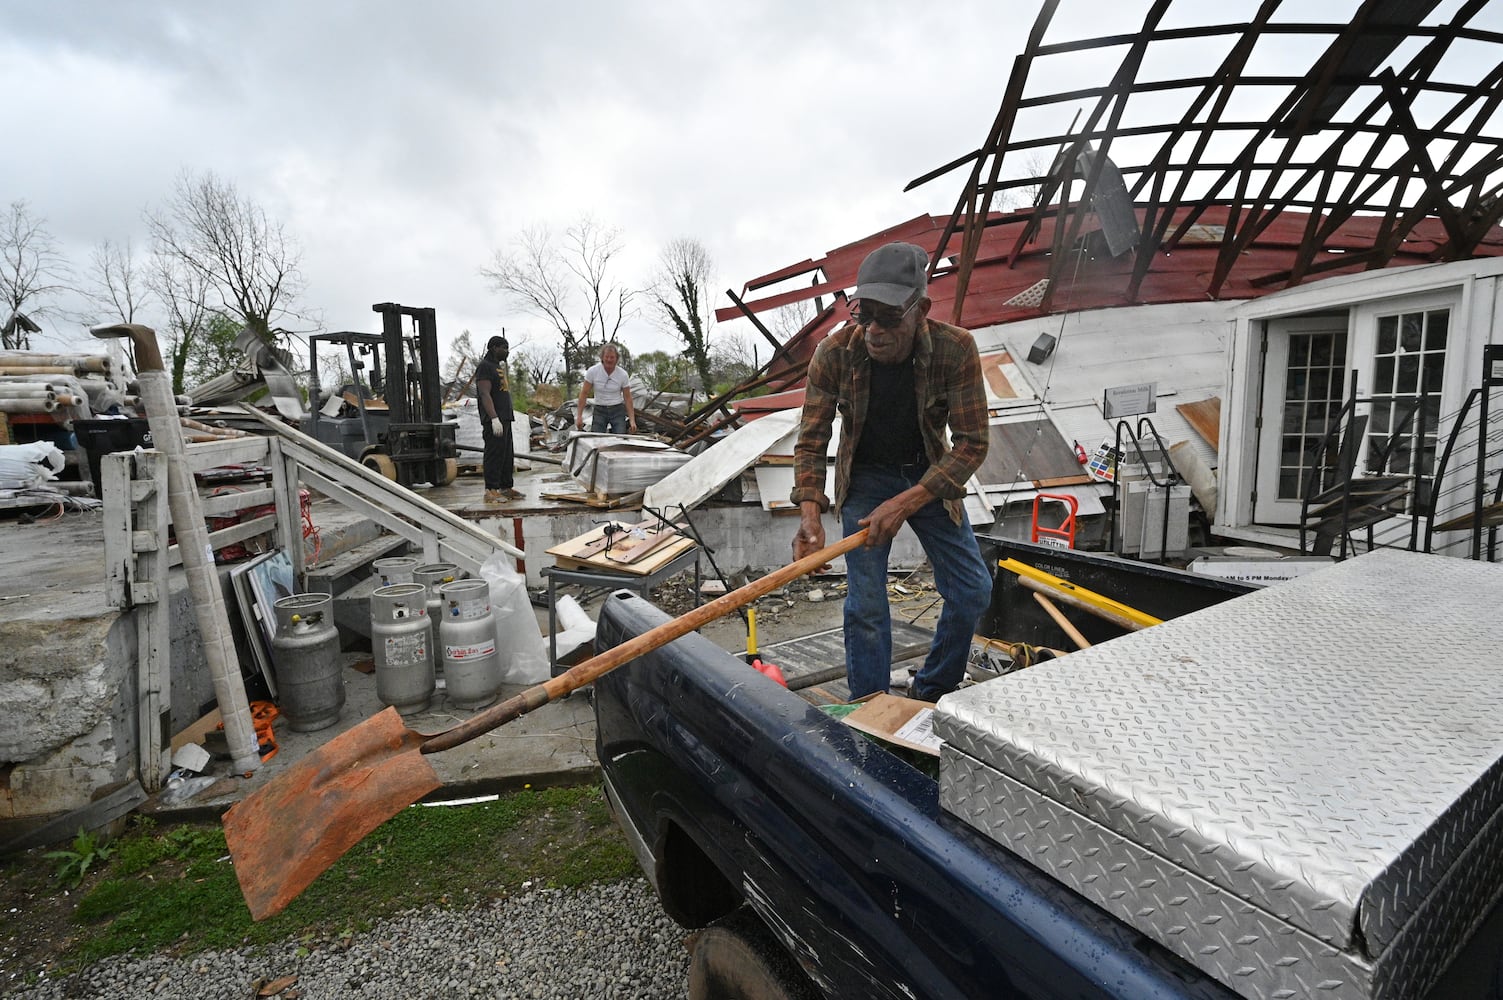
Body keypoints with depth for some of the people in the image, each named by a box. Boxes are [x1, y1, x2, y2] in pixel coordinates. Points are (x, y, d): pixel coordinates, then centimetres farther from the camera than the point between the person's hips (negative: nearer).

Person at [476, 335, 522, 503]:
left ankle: (506, 488, 17)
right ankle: (491, 491, -9)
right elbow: (485, 394, -18)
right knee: (494, 455, -10)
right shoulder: (484, 366, -9)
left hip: (505, 419, 10)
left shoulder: (499, 366, 22)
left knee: (506, 456, 11)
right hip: (493, 420, -10)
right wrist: (494, 419, -25)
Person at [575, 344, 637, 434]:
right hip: (599, 411, 0)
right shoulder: (592, 371, -9)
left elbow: (627, 397, -3)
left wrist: (632, 420, -8)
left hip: (617, 411, 0)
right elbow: (584, 393, -6)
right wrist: (579, 416, -11)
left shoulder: (623, 374, -8)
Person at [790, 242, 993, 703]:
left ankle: (930, 693, 27)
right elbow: (811, 443, -15)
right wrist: (810, 512, -31)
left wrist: (906, 502, -30)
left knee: (972, 592, 4)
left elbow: (972, 443, -21)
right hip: (865, 477, -1)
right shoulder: (834, 353, -22)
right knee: (866, 604, -6)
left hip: (931, 476, 2)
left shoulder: (955, 349, -23)